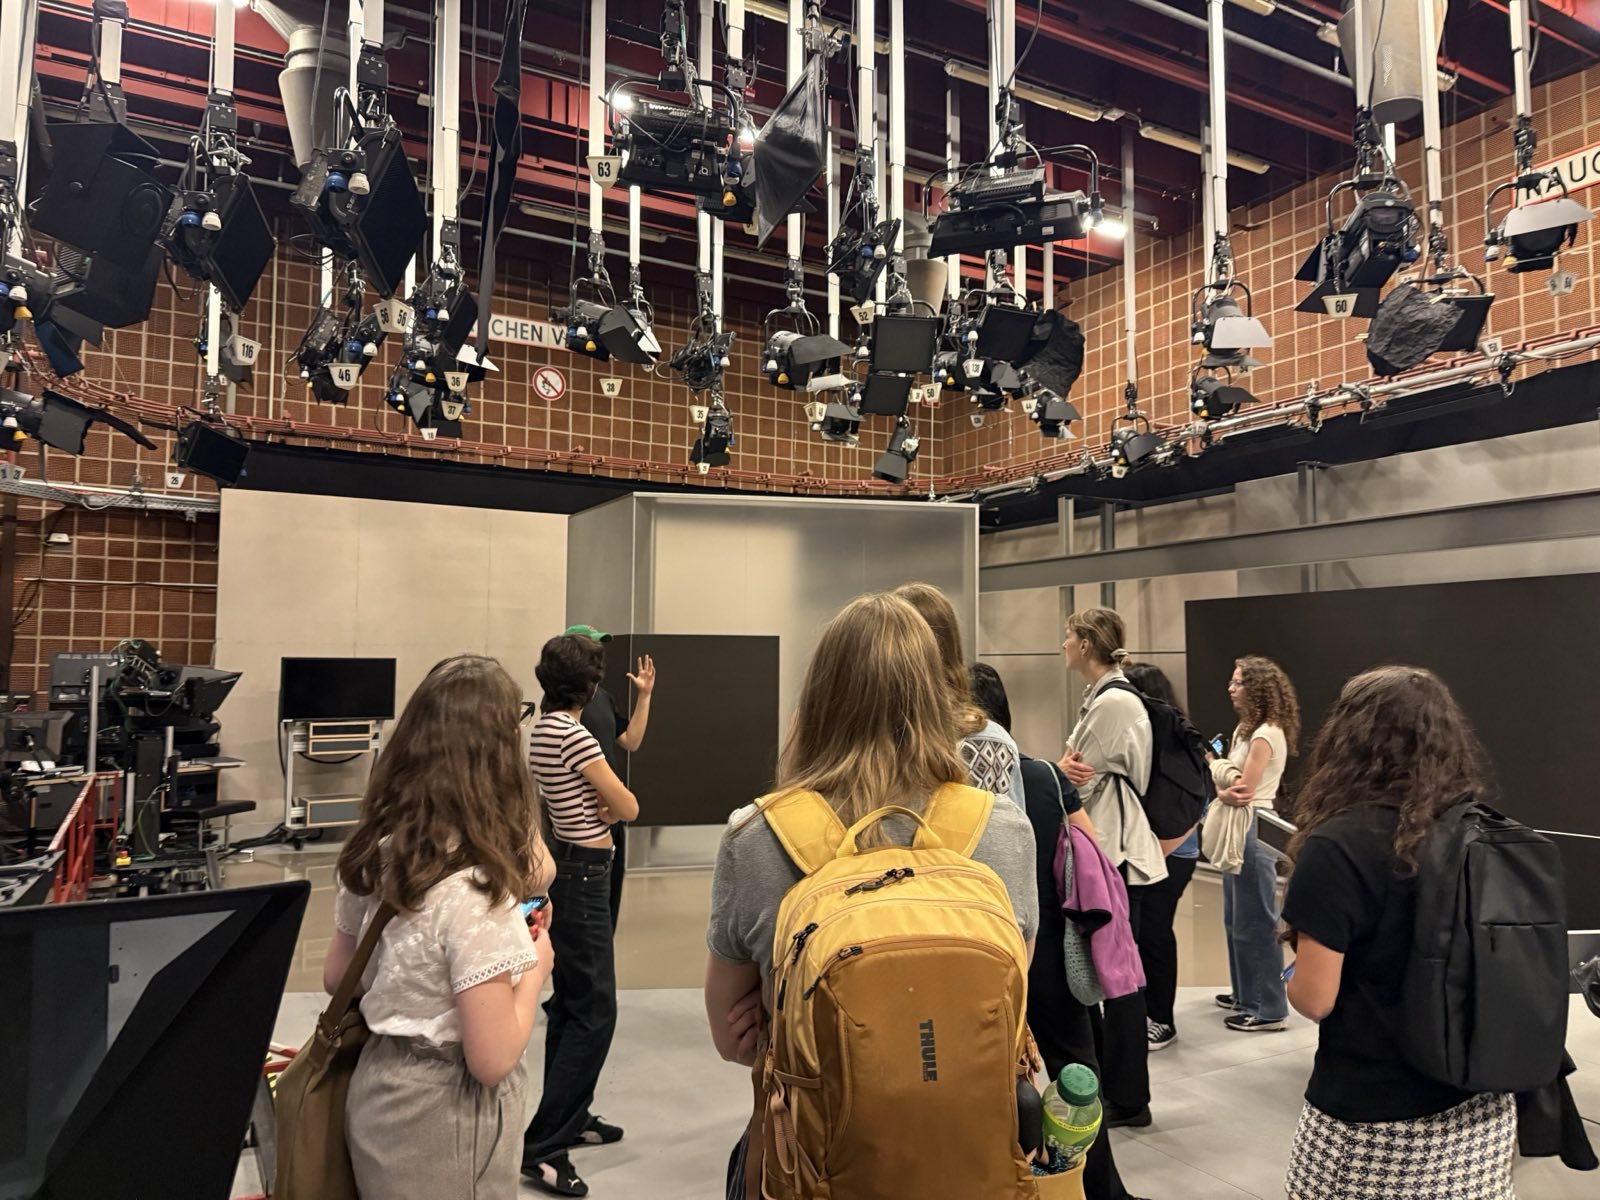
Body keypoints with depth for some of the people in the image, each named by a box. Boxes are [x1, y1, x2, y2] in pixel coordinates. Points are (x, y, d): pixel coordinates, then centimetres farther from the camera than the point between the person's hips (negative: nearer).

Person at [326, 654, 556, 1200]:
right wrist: (536, 969, -10)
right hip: (442, 1120, -7)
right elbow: (492, 1061, -24)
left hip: (379, 1090, 7)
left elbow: (337, 979, 10)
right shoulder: (474, 888, -29)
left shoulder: (374, 852, -5)